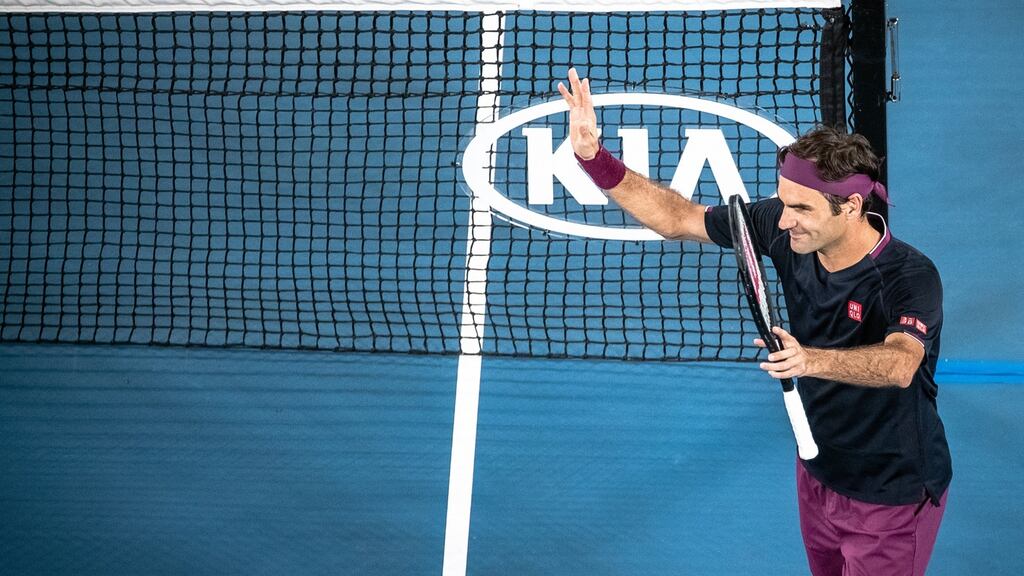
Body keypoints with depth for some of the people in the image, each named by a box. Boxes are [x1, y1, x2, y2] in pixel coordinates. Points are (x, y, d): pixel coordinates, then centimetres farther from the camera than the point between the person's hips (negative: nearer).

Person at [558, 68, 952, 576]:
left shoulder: (910, 277, -29)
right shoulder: (783, 229, -13)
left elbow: (900, 363, -48)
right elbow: (677, 219, -5)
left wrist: (810, 359, -65)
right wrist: (592, 157, -15)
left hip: (891, 499, -6)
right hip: (818, 475, 6)